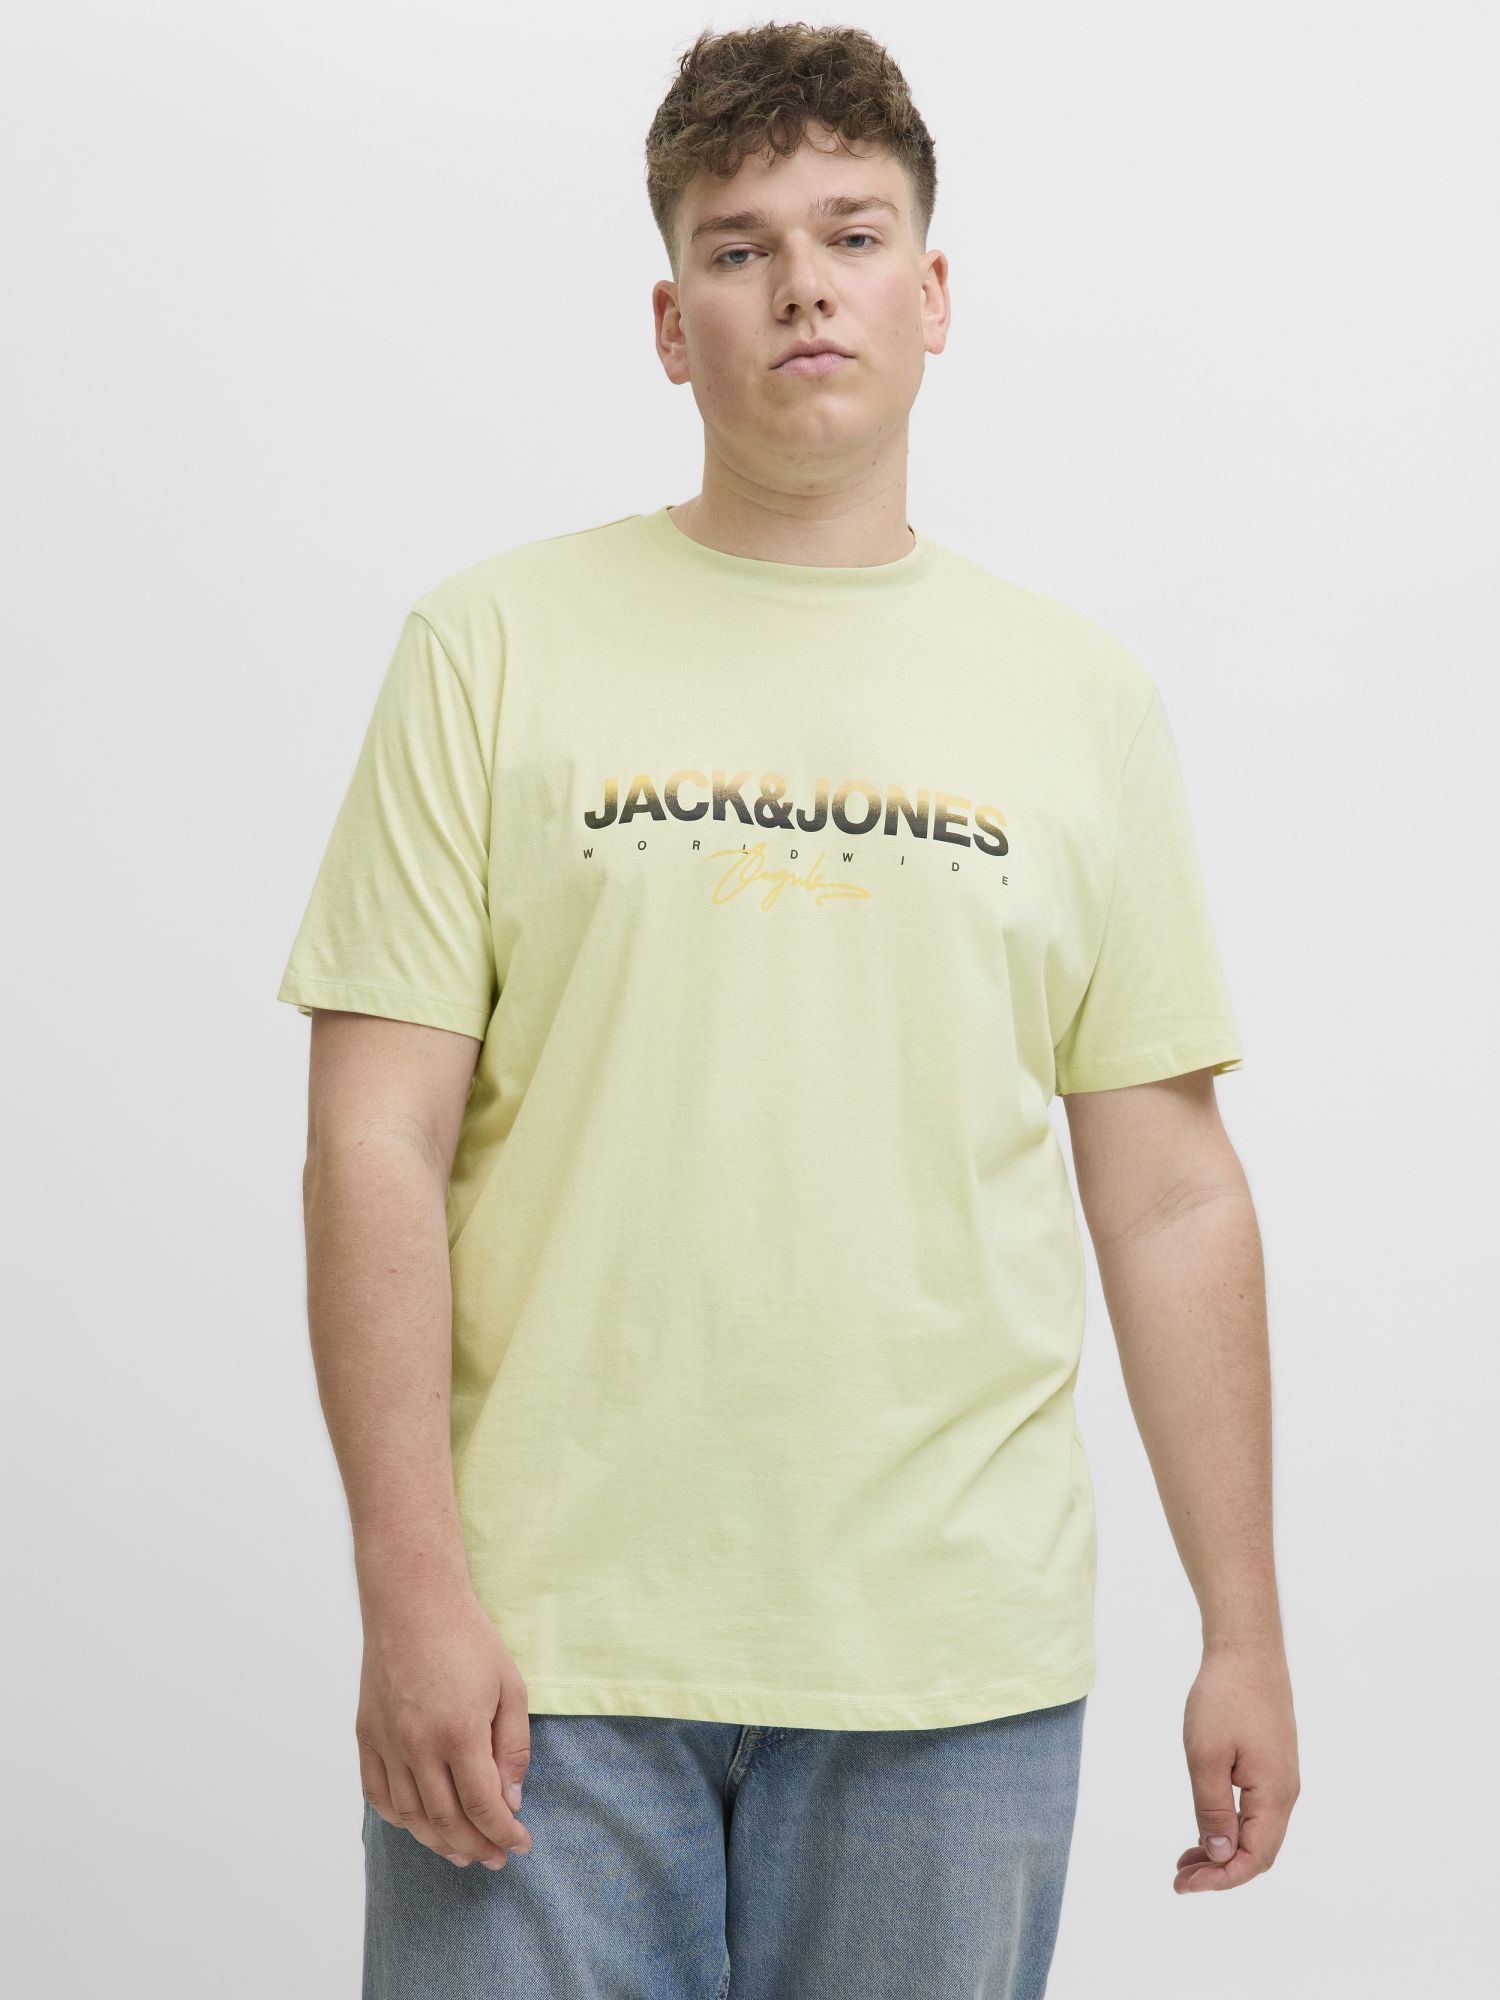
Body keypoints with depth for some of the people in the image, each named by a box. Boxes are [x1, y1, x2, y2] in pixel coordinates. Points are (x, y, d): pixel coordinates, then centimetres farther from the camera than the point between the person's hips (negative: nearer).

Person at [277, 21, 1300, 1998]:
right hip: (544, 1648, -1)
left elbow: (1171, 1195, 9)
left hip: (955, 1666, 2)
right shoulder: (495, 646, 2)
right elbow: (377, 1143, -3)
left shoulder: (1082, 695, 8)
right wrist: (412, 1591, -10)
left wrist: (1244, 1631, 6)